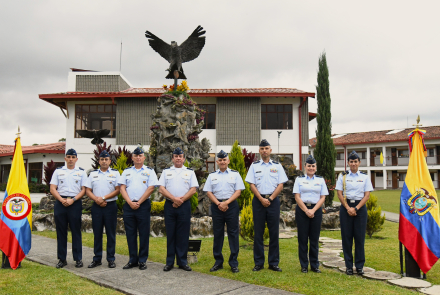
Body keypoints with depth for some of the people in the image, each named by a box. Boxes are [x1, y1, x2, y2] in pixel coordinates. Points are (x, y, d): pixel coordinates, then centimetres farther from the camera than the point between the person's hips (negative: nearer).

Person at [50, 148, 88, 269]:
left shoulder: (81, 172, 8)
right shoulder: (58, 171, 10)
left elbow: (84, 189, 1)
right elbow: (52, 188, 4)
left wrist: (73, 200, -13)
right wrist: (62, 200, -10)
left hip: (75, 203, -1)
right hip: (60, 203, 2)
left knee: (76, 231, 1)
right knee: (61, 232, 5)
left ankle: (78, 258, 8)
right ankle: (62, 259, 14)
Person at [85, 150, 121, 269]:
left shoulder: (115, 173, 5)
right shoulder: (93, 174, 12)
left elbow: (118, 190, -4)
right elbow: (88, 190, 7)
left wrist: (104, 198, -13)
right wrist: (97, 200, -9)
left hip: (110, 206, -2)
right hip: (96, 206, 2)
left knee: (111, 233, 1)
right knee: (97, 233, 7)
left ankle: (111, 259, 9)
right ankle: (97, 259, 16)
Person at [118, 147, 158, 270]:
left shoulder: (149, 171, 5)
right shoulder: (126, 171, 14)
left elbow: (151, 188, -5)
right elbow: (122, 188, 6)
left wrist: (138, 203, -10)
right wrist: (130, 202, -8)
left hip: (143, 205, -3)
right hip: (128, 205, 3)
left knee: (144, 234, 0)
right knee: (130, 233, 7)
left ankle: (142, 260, 10)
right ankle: (132, 260, 17)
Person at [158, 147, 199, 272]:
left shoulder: (190, 172, 11)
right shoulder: (166, 171, 13)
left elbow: (193, 189, 2)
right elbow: (161, 189, 2)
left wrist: (181, 200, -10)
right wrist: (174, 199, -11)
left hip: (184, 205, 0)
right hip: (169, 205, 1)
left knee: (183, 234, 1)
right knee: (170, 234, 3)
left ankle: (182, 262, 9)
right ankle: (169, 262, 11)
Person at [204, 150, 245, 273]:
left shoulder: (235, 174, 8)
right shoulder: (212, 175, 12)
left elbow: (238, 191, 0)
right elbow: (209, 192, 5)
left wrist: (226, 203, -12)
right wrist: (218, 203, -9)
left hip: (231, 205, -1)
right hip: (216, 206, 2)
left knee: (233, 233, -1)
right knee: (217, 234, 5)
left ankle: (234, 263, 6)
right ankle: (218, 262, 15)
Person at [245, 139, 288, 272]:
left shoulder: (277, 166, 8)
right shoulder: (254, 165, 7)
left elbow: (280, 185, 2)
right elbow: (252, 185, 2)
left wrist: (270, 199, -9)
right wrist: (262, 199, -10)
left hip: (273, 200, 0)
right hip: (258, 200, 0)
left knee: (274, 232, 2)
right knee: (258, 232, 3)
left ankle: (274, 263, 11)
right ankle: (259, 263, 11)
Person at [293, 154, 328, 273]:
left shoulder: (321, 180, 10)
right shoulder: (299, 179, 6)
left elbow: (322, 197, 4)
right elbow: (297, 197, -1)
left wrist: (313, 210, -8)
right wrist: (306, 210, -10)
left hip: (316, 210, 1)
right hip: (301, 210, -1)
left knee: (314, 239, 4)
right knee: (302, 238, 1)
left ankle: (314, 265, 16)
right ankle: (304, 266, 11)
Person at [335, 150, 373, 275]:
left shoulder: (365, 177, 6)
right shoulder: (343, 176, 5)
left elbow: (367, 195, 1)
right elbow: (339, 193, 0)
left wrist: (356, 208, -10)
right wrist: (348, 208, -10)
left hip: (360, 207, 0)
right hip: (345, 206, 0)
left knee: (360, 237, 1)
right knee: (346, 236, 1)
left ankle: (359, 266, 12)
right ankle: (349, 266, 10)